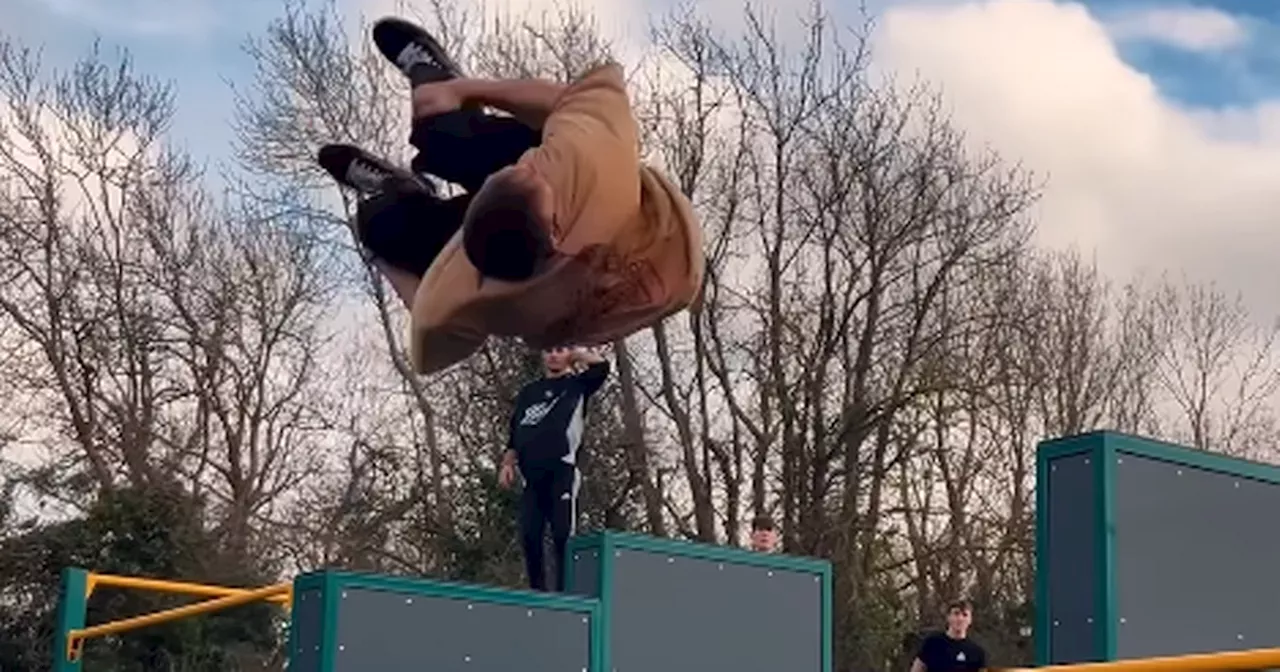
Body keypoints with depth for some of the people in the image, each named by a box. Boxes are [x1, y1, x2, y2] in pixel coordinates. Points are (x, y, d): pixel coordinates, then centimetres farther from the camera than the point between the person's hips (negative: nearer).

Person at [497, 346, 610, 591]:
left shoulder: (576, 385, 12)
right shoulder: (528, 391, 25)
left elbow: (601, 366, -8)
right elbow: (514, 434, 23)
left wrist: (576, 354, 7)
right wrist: (507, 464, 10)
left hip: (562, 471, -4)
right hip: (532, 475, 5)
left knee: (563, 536, -12)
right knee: (529, 536, -1)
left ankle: (565, 592, -11)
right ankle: (537, 591, 8)